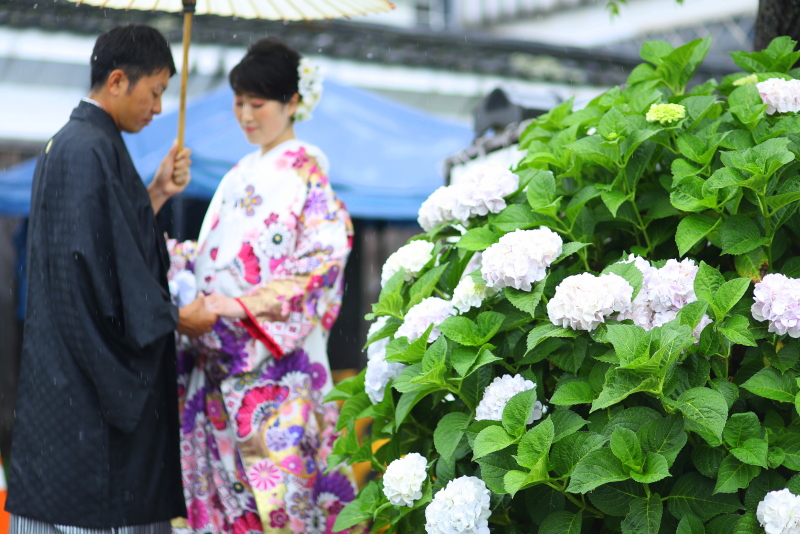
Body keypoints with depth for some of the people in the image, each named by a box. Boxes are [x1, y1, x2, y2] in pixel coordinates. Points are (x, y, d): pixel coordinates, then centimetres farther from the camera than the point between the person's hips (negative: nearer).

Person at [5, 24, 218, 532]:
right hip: (88, 376, -10)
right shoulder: (90, 150, -16)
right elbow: (97, 264, -21)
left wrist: (156, 193, 14)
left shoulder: (68, 143, 16)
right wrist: (175, 318, -12)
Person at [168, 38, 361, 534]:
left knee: (275, 488, -7)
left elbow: (322, 260, -15)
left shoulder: (306, 171, -4)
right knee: (224, 479, 6)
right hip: (219, 360, 7)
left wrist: (244, 306, -22)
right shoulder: (241, 175, 18)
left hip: (275, 361, -7)